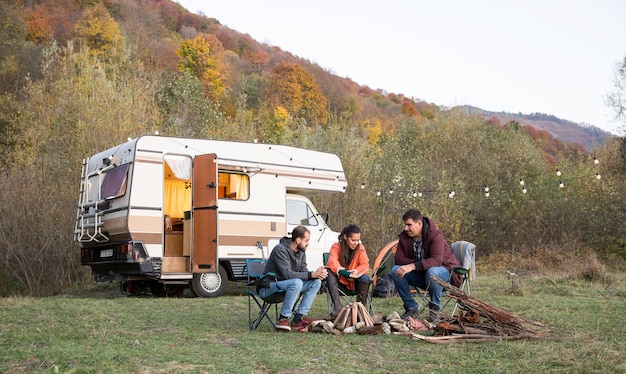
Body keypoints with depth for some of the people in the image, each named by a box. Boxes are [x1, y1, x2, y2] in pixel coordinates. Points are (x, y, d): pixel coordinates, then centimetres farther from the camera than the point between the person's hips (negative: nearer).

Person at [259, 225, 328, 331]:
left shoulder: (301, 251, 4)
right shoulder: (280, 250, -22)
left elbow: (303, 271, 2)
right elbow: (287, 274, -29)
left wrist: (317, 274, -21)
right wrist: (312, 274, -31)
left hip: (287, 284, 9)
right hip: (269, 286, -9)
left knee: (316, 282, -9)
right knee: (296, 282, -35)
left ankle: (297, 319, -12)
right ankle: (283, 319, -24)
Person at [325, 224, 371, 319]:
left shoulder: (360, 248, -3)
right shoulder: (336, 247, -9)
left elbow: (365, 265, -9)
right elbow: (332, 262, -26)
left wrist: (355, 272, -29)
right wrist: (346, 273, -37)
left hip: (354, 281, 1)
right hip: (339, 280, -1)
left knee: (365, 278, -32)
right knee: (329, 272, -32)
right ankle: (337, 306, -40)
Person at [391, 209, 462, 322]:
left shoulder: (435, 235, -22)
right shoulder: (404, 237, -4)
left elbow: (437, 260, -34)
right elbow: (399, 258, -6)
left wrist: (412, 266, -44)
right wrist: (417, 262, -24)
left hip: (443, 271, -5)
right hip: (420, 275, 5)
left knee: (432, 271, -41)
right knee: (396, 271, -19)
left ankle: (434, 308, -18)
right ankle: (411, 308, -9)